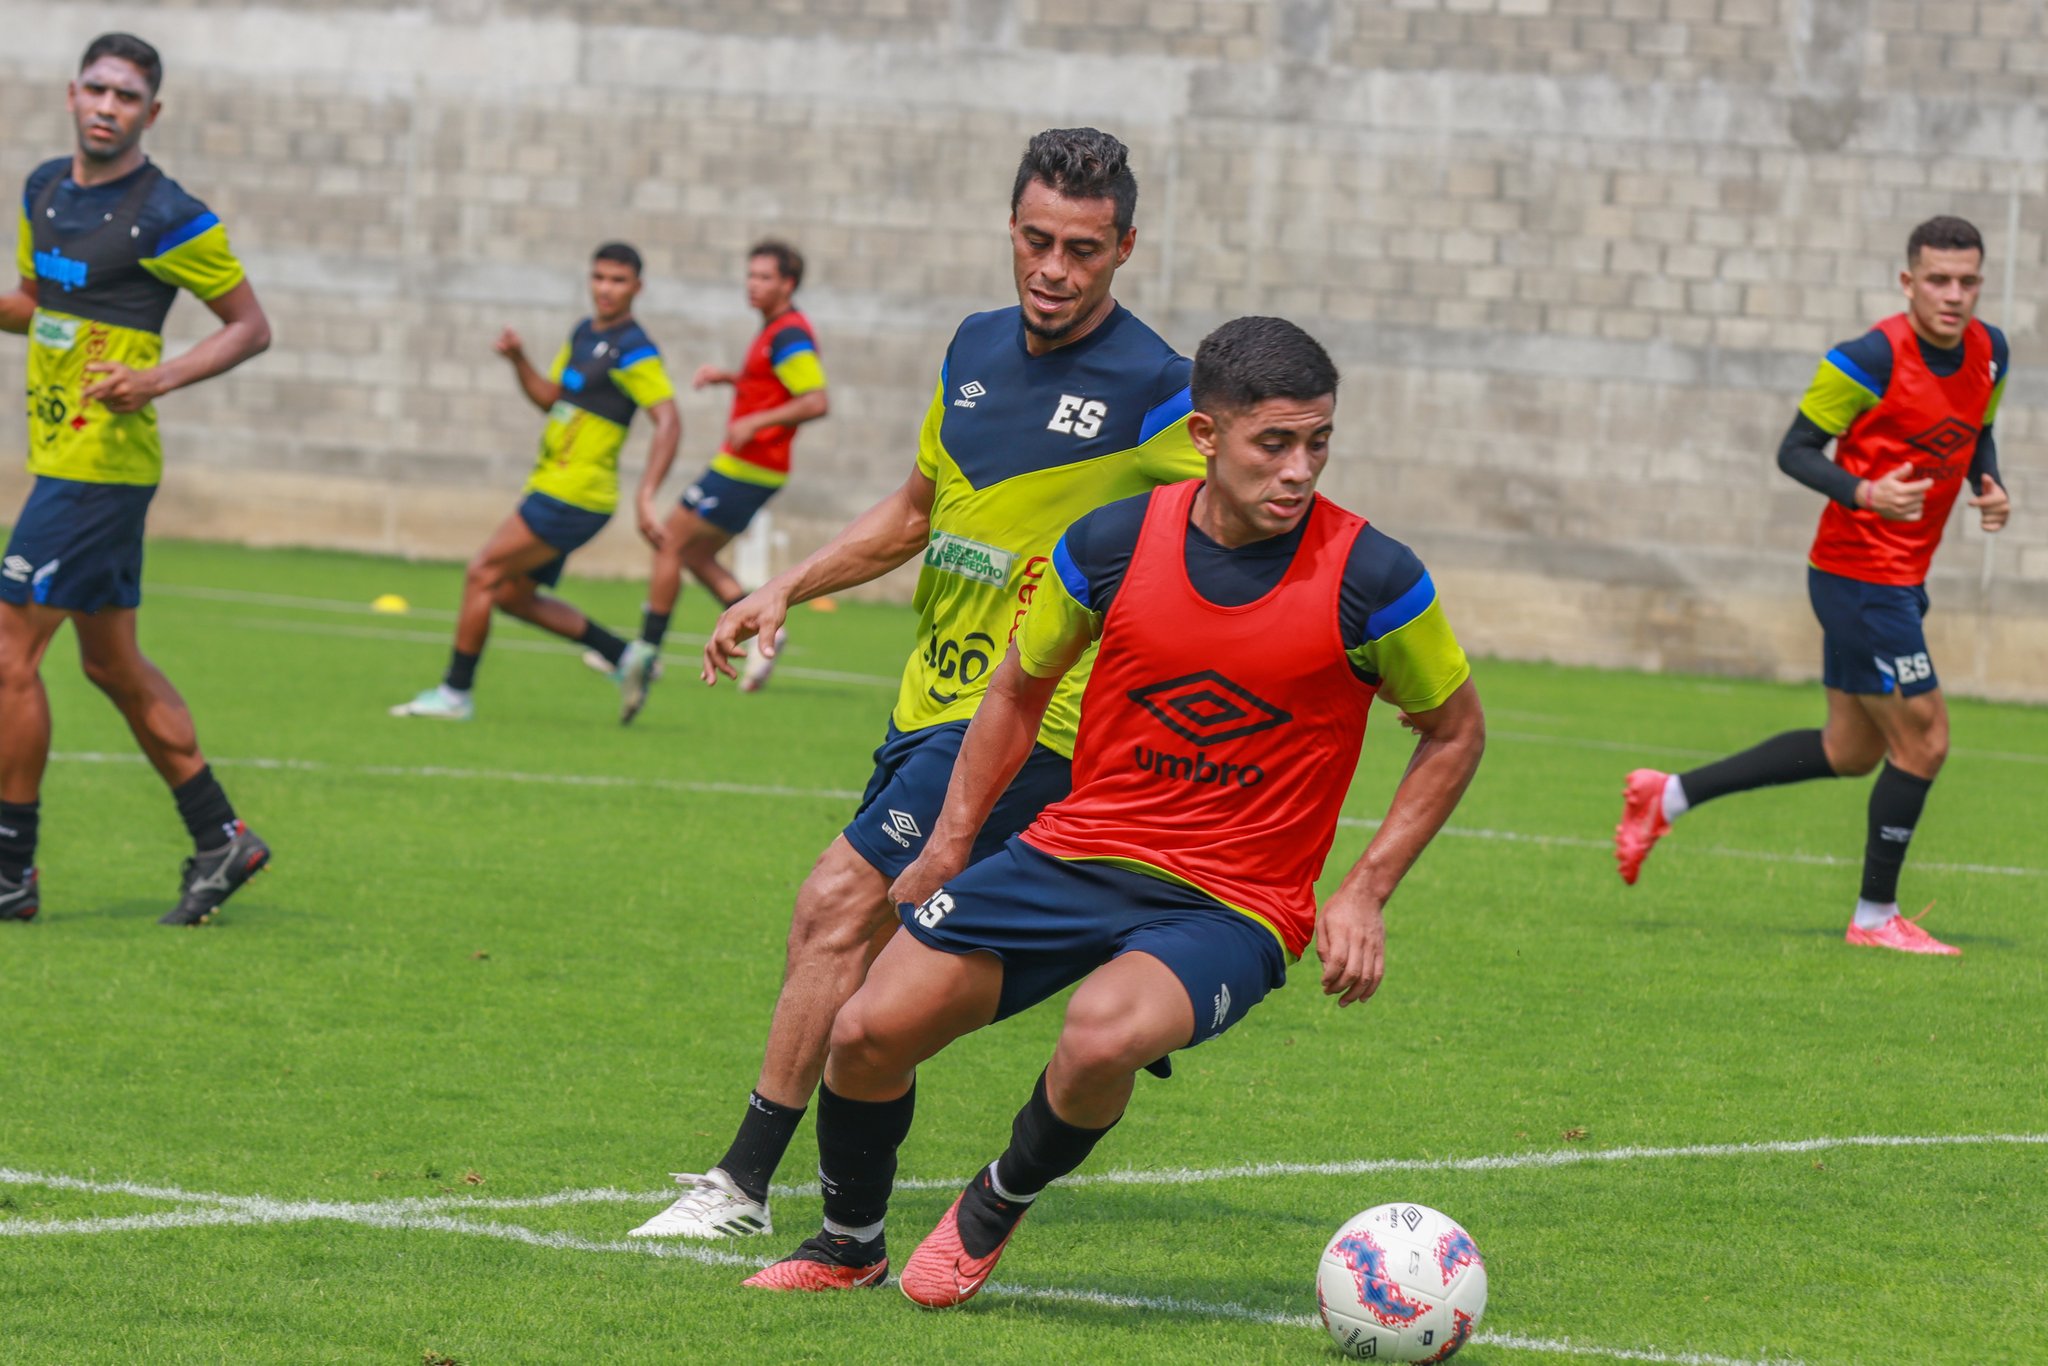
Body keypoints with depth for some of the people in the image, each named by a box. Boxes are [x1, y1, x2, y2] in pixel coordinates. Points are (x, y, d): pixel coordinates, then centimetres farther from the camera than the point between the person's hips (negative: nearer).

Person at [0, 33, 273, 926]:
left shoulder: (165, 217, -12)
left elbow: (250, 326, -6)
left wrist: (158, 379, -18)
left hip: (100, 462, -9)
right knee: (112, 663, 14)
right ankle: (220, 839, 23)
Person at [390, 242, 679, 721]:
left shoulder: (633, 351, -14)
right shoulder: (584, 333, 13)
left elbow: (669, 422, -21)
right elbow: (549, 397, 20)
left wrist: (646, 497, -30)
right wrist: (518, 359, 1)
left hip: (571, 497, -10)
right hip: (551, 488, 10)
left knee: (483, 575, -10)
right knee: (513, 595, 14)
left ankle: (455, 693, 0)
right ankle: (624, 657, 21)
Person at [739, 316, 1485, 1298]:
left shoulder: (1371, 579, -11)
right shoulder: (1114, 543, -4)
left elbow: (1455, 730, 5)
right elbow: (1021, 686, 14)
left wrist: (1366, 893, -2)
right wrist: (951, 843, 13)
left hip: (1232, 908, -3)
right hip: (1075, 851, 3)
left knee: (1102, 1034, -34)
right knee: (869, 1031, -10)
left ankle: (997, 1208, 0)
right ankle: (850, 1245, 22)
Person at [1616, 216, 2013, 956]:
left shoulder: (1988, 352, 3)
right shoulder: (1871, 358, -19)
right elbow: (1796, 450, -14)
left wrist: (1989, 485, 0)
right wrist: (1865, 493, -31)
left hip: (1900, 581, 9)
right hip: (1858, 572, -9)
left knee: (1851, 751, 15)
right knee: (1923, 739, -6)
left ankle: (1670, 795, 24)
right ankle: (1876, 916, 9)